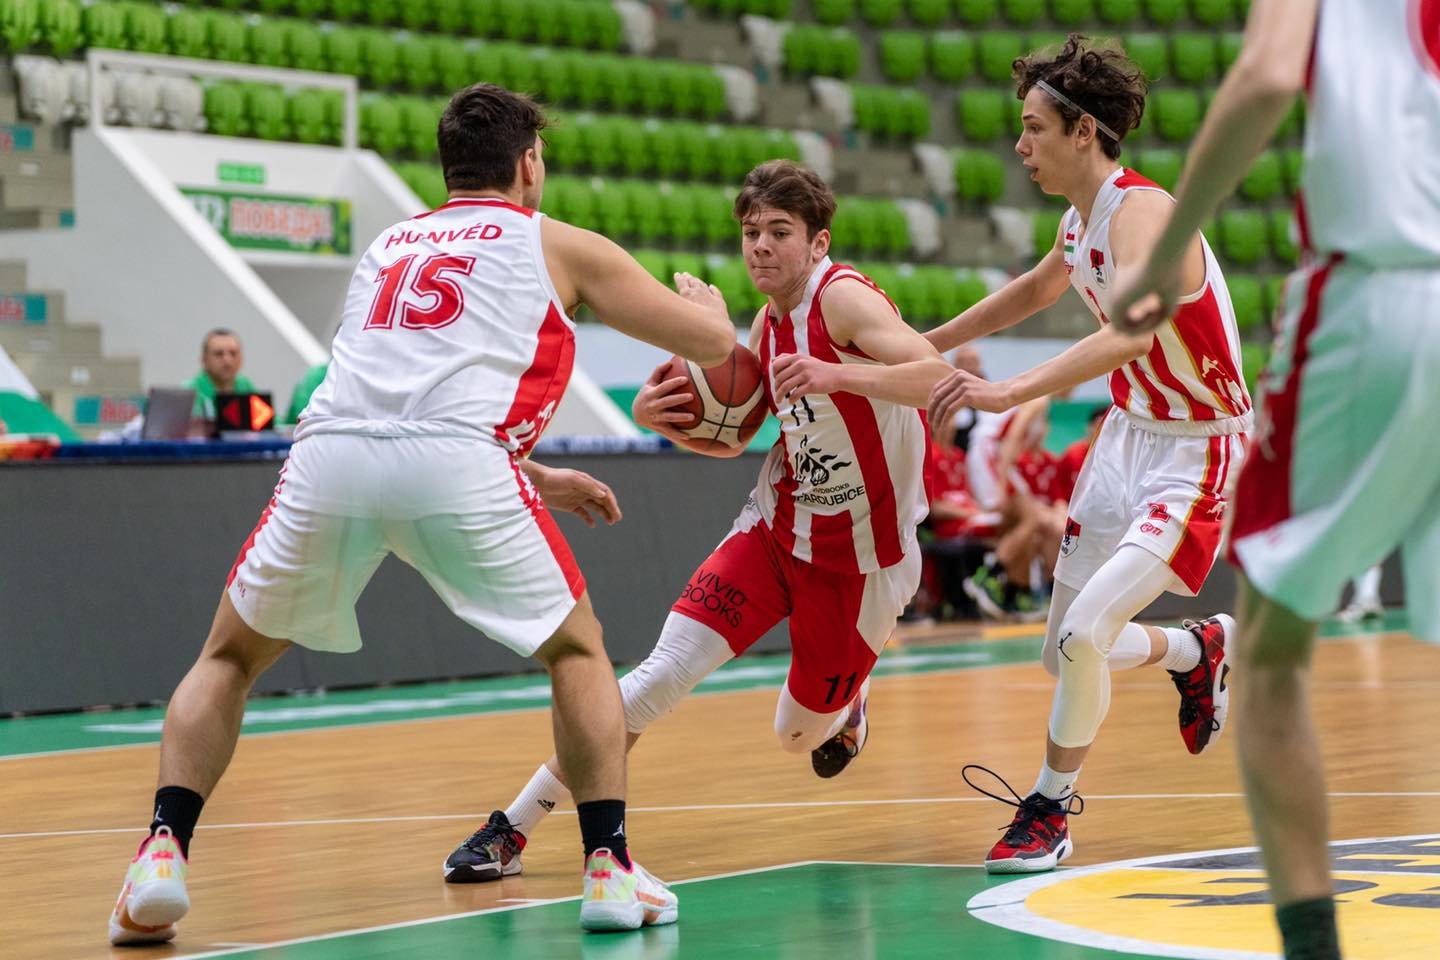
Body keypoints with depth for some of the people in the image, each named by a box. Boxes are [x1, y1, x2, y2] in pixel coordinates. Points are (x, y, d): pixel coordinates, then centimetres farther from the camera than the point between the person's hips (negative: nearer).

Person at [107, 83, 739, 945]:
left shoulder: (390, 244, 35)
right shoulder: (557, 245, 22)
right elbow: (712, 342, 26)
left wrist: (537, 477, 52)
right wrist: (705, 298, 50)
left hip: (330, 455, 3)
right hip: (458, 466, -3)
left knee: (230, 656, 21)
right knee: (578, 649, 20)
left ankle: (164, 854, 2)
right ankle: (610, 867, 10)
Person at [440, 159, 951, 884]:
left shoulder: (843, 298, -19)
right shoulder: (768, 322, 3)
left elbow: (936, 376, -32)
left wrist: (837, 375, -45)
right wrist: (661, 417, -7)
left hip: (862, 556, -5)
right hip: (776, 526, 5)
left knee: (799, 738, 9)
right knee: (664, 673, -12)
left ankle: (845, 702, 48)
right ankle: (512, 829, -9)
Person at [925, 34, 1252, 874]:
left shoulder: (1143, 214, -25)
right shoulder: (1082, 219, 3)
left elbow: (1129, 333, -45)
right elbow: (1036, 290, 27)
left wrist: (1010, 392, -53)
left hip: (1195, 455, -9)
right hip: (1128, 433, 9)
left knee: (1083, 634, -21)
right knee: (1067, 651, 12)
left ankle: (1049, 811, 0)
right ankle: (1199, 651, 42)